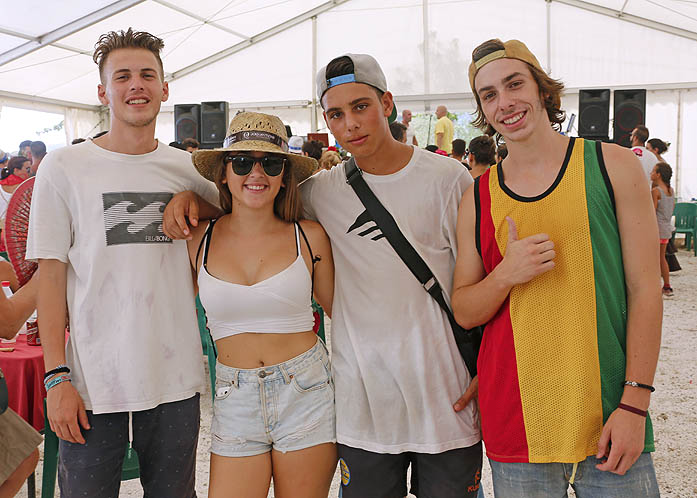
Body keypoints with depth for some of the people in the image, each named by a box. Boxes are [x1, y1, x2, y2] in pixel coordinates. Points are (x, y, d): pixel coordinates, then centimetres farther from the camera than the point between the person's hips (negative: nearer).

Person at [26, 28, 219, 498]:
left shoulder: (189, 168, 5)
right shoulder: (64, 167, -1)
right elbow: (52, 274, -2)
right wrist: (57, 377, -8)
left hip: (177, 380, 3)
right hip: (93, 386, -2)